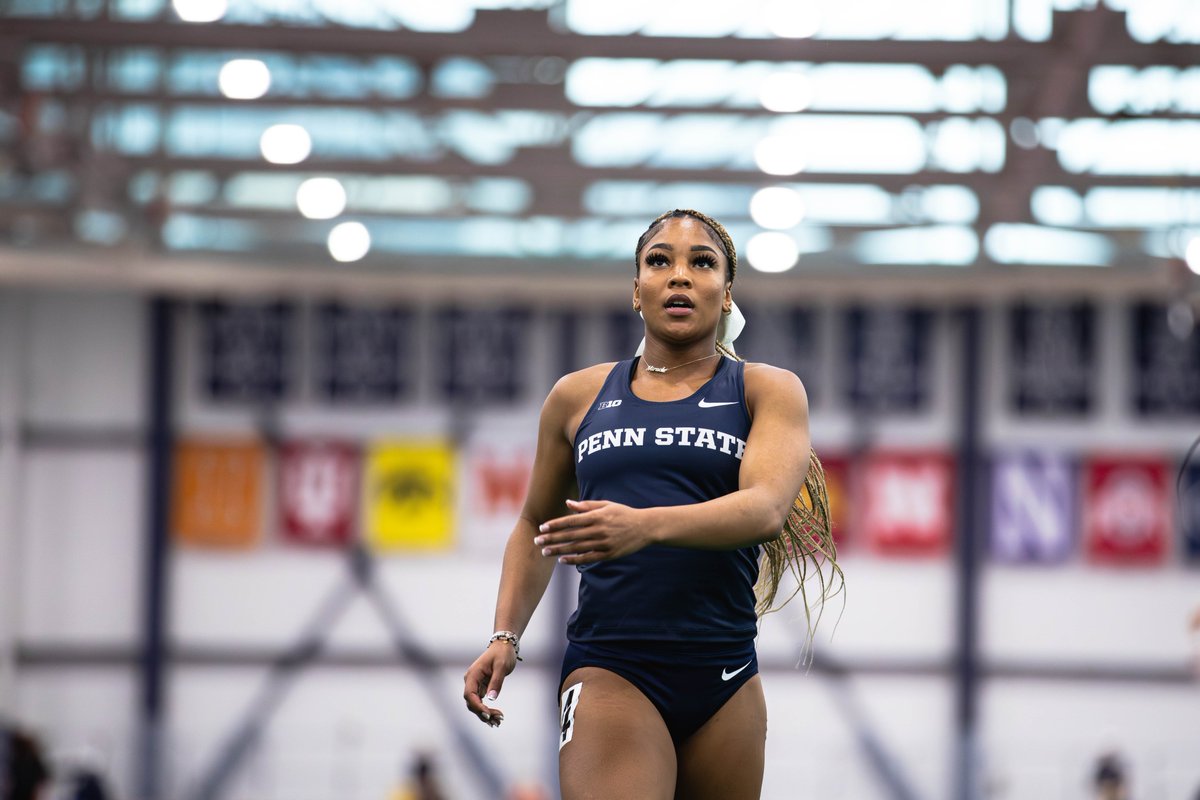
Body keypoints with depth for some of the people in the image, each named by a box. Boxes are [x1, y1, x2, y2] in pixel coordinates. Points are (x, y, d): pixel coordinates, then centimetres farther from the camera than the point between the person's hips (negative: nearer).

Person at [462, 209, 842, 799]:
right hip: (609, 672, -1)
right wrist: (505, 636, 10)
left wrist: (647, 525, -29)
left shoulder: (769, 391, 7)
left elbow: (767, 508, -12)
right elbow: (536, 527, 26)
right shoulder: (578, 396, 13)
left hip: (724, 682, 1)